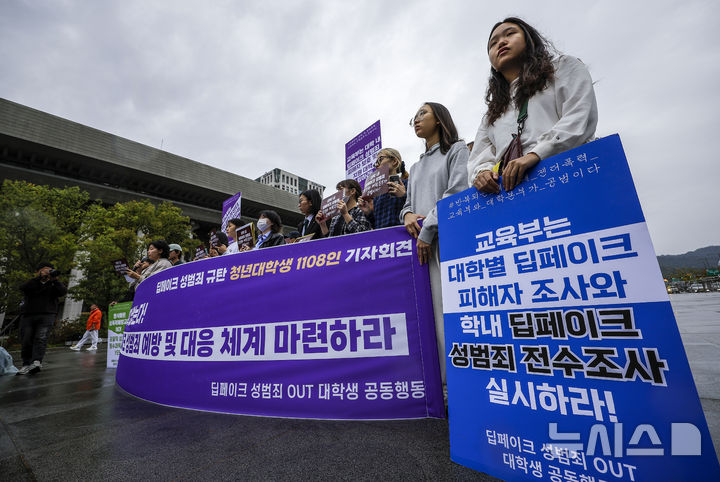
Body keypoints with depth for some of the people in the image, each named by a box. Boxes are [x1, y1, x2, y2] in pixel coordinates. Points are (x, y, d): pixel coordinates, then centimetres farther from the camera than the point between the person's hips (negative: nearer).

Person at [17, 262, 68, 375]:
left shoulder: (53, 285, 15)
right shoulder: (31, 283, 15)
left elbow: (63, 291, -4)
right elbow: (23, 287, -7)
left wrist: (55, 280, -15)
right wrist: (39, 277, -14)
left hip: (46, 316, -2)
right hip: (28, 316, 2)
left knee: (41, 338, -16)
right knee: (26, 341, 1)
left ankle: (36, 362, -26)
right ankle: (26, 364, 12)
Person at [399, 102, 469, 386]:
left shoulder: (458, 149, 10)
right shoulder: (416, 167, 28)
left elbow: (458, 192, -6)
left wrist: (428, 230, -12)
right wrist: (408, 215, -1)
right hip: (423, 244, 5)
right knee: (434, 309, 0)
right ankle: (446, 381, 6)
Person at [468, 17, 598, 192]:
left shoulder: (565, 67, 21)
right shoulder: (491, 115, 30)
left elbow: (580, 118, 3)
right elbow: (479, 157, 18)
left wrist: (536, 154, -13)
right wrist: (481, 172, -6)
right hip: (506, 189, 3)